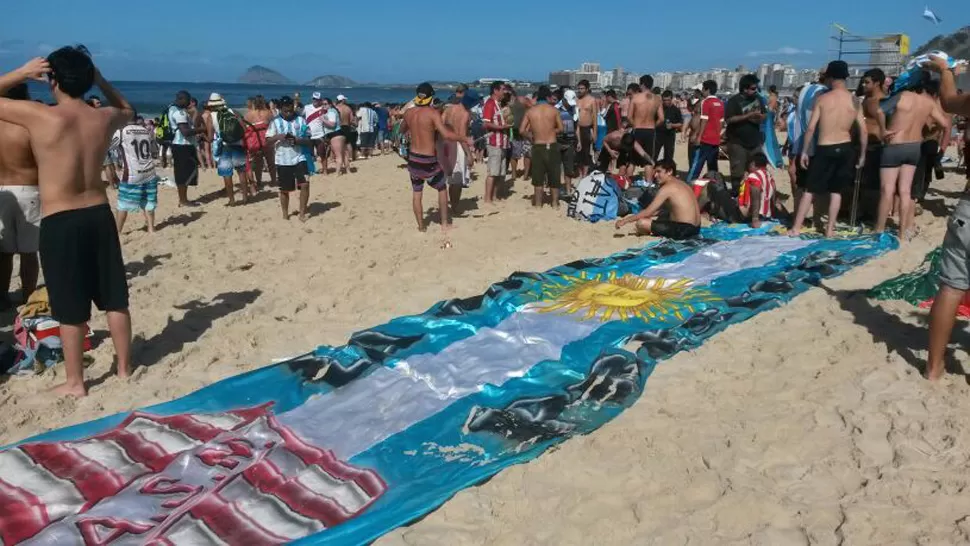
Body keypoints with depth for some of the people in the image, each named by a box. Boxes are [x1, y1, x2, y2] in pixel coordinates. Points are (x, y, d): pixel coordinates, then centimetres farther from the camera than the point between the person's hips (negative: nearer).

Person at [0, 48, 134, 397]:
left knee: (70, 309, 6)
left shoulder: (37, 115, -14)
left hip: (59, 222, -4)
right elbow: (127, 110, 25)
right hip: (99, 215, 4)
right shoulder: (105, 118, 0)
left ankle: (75, 383, 19)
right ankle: (125, 367, 26)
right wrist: (99, 79, 16)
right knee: (115, 299, 14)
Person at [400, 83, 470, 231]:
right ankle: (444, 224, 17)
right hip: (428, 160, -5)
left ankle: (421, 226, 18)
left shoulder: (409, 112, 2)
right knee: (442, 189, 15)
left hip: (412, 157, 5)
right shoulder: (432, 113, -15)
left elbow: (402, 130, 22)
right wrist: (465, 139, -13)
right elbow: (446, 135, -25)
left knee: (417, 193, 14)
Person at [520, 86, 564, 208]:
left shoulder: (530, 111, -1)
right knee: (554, 176, 11)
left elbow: (522, 130, -3)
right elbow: (560, 129, 2)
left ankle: (538, 204, 12)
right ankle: (555, 203, 17)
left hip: (538, 147, 1)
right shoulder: (553, 110, -3)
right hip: (552, 146, -1)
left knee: (538, 177, 9)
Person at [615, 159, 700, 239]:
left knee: (641, 223, -14)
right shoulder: (681, 184, 18)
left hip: (683, 229, -10)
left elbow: (648, 212, -11)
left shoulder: (668, 187, -11)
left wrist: (625, 220, -5)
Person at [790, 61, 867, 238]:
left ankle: (796, 228, 5)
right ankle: (830, 229, 13)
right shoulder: (854, 101, 1)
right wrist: (862, 154, 10)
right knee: (836, 191, 13)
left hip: (825, 149, -3)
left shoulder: (822, 99, -6)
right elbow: (864, 130, 1)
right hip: (845, 148, 3)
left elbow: (811, 127, -9)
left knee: (810, 190, 5)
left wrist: (804, 151, -1)